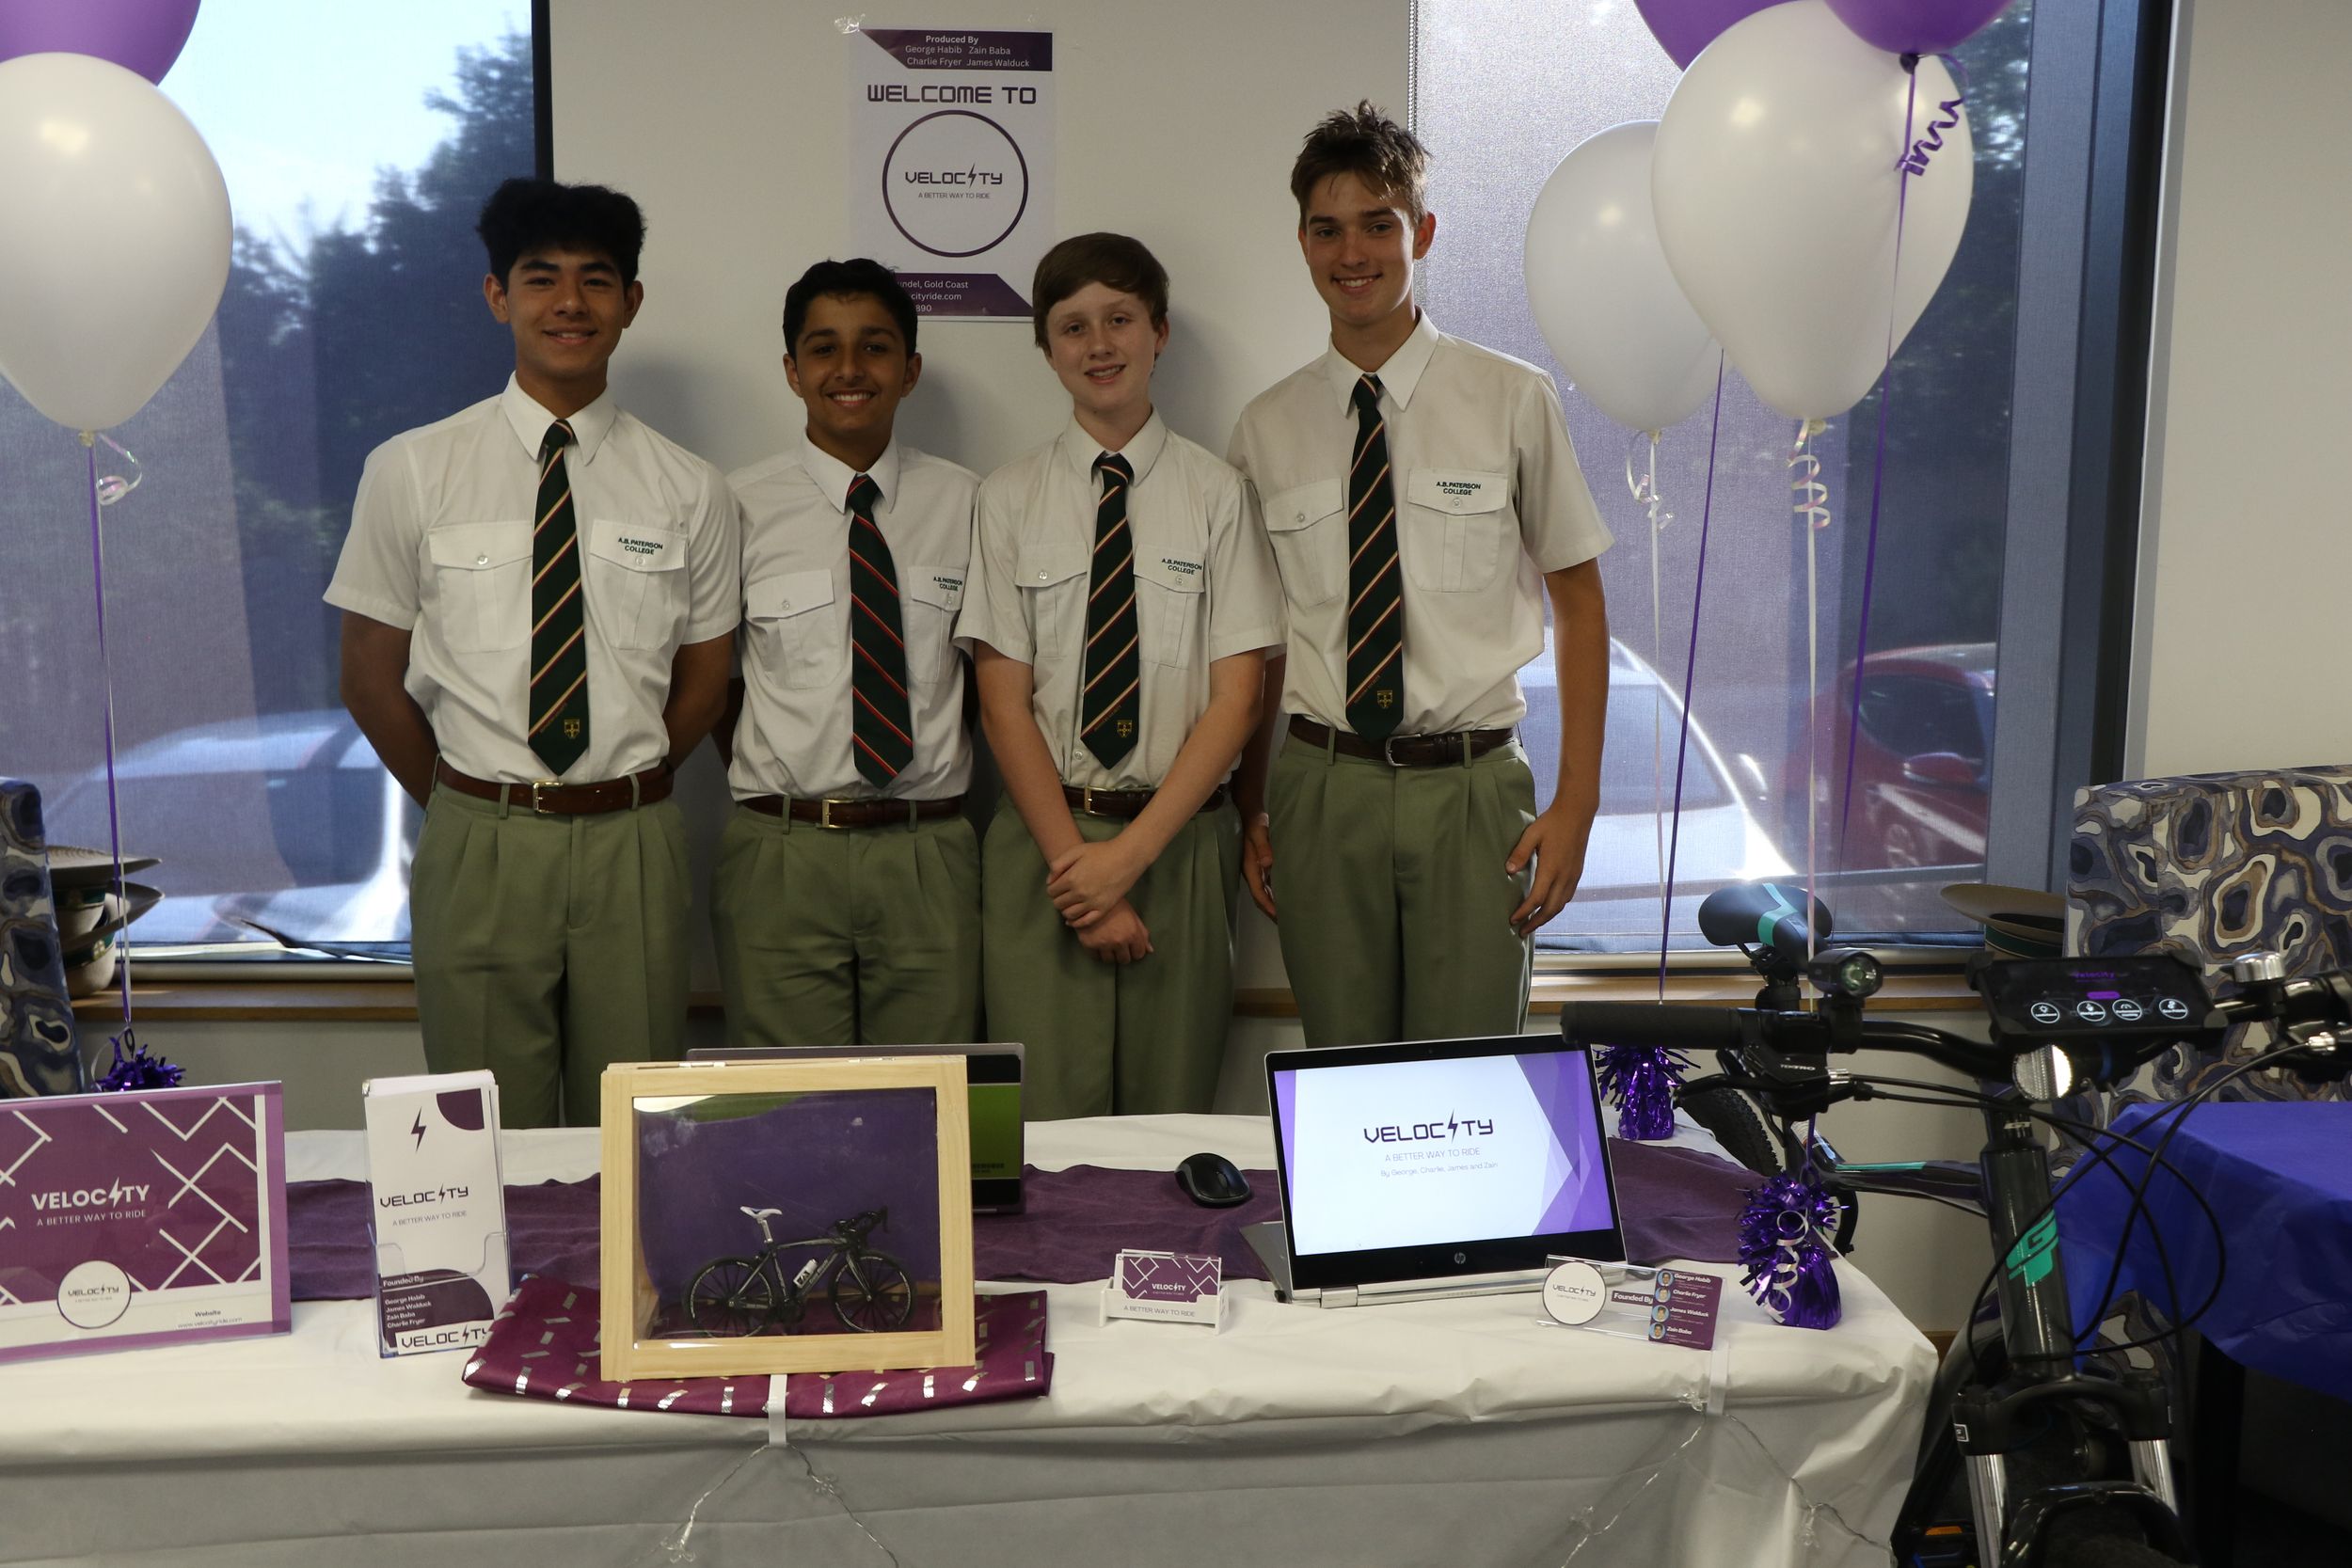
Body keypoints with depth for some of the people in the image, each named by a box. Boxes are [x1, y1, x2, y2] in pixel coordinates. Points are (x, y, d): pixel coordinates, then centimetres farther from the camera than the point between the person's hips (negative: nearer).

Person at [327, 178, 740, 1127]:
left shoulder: (688, 489, 3)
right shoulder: (412, 471, 0)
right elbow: (370, 677, 6)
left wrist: (618, 795, 9)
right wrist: (461, 806, 7)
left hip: (634, 846, 1)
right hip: (480, 845, -1)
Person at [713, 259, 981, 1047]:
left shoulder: (965, 503, 7)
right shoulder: (741, 505, 2)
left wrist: (941, 783, 7)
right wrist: (770, 787, 4)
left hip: (929, 856, 1)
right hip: (783, 857, -1)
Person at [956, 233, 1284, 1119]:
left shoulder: (1214, 494, 1)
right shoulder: (1010, 499, 3)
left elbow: (1236, 699, -3)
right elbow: (1003, 704, 0)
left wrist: (1131, 853, -11)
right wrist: (1078, 864, -9)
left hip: (1181, 840, 0)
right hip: (1042, 835, 0)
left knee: (1171, 1120, 7)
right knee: (1045, 1120, -1)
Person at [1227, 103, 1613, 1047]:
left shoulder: (1513, 400, 0)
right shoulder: (1267, 428, 7)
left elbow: (1578, 600, 3)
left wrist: (1576, 801, -2)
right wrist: (1250, 811, 7)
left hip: (1473, 786, -1)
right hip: (1320, 788, 2)